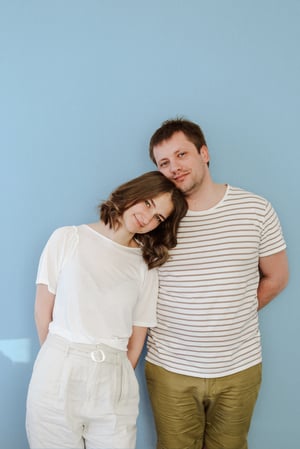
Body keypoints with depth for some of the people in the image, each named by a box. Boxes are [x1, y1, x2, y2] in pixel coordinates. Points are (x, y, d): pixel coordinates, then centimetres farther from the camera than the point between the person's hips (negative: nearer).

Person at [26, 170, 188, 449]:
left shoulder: (147, 266, 8)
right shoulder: (67, 239, 1)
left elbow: (137, 337, 6)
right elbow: (43, 310, 2)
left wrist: (118, 378, 2)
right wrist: (61, 358, 6)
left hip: (114, 383, 2)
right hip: (57, 375, -2)